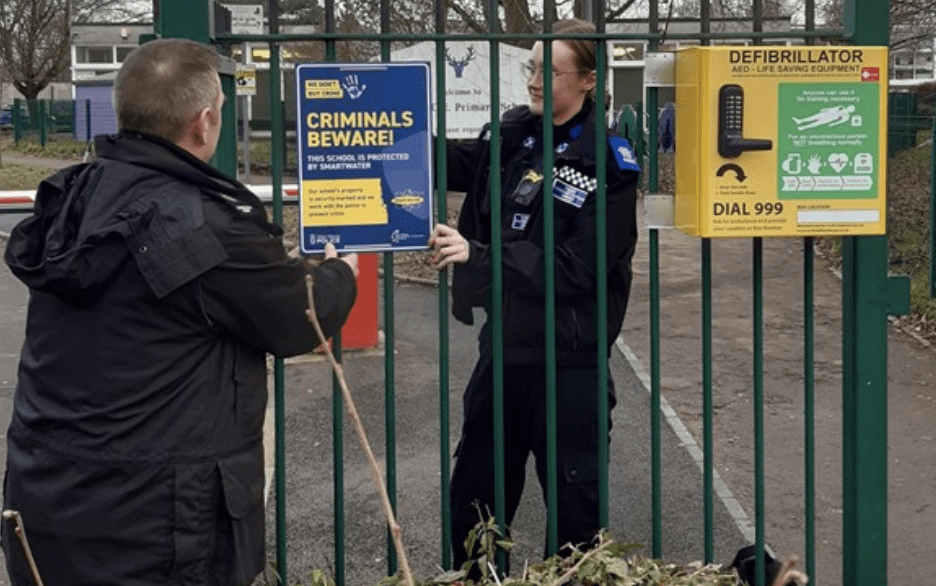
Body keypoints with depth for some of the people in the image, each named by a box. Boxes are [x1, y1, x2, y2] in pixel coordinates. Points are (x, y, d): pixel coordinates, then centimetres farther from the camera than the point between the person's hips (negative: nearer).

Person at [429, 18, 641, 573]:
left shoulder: (609, 164, -13)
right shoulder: (512, 135, 3)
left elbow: (575, 267, -19)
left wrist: (478, 256, -26)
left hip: (568, 360, -6)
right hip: (503, 345, 6)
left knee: (574, 497, 7)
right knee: (475, 491, 16)